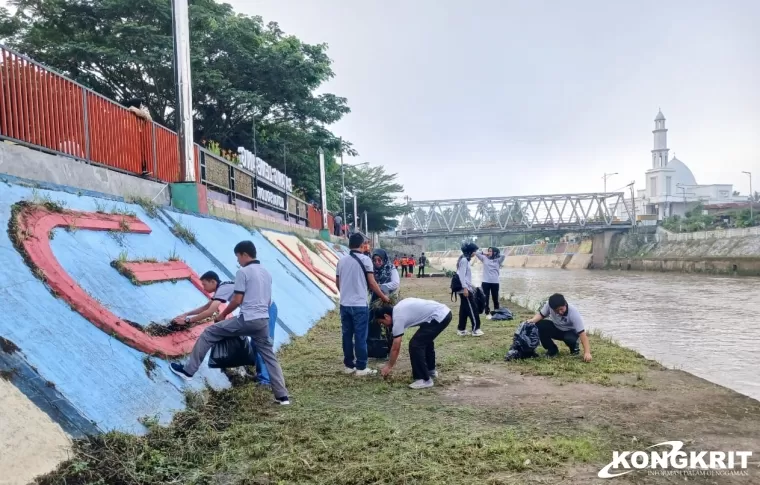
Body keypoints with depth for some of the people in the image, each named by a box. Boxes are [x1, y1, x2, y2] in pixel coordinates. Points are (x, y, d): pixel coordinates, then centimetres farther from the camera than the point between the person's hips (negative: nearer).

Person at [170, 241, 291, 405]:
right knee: (269, 356, 12)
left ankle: (188, 370, 9)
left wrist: (222, 315, 6)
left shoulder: (243, 272, -6)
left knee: (208, 334, 6)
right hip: (263, 320, 7)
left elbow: (237, 300, -9)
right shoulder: (266, 273, 17)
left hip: (247, 320, -7)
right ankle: (282, 396, 10)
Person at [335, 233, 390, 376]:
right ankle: (361, 368, 4)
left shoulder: (341, 261, 7)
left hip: (345, 304, 5)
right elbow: (372, 283, -10)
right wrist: (383, 297, 3)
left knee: (347, 336, 11)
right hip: (359, 305, -5)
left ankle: (348, 365, 18)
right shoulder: (365, 259, -8)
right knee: (360, 337, 0)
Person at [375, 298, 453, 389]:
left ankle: (424, 379, -2)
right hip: (444, 312, 11)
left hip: (439, 317, -11)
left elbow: (395, 348, -3)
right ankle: (430, 370, 41)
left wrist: (389, 366, 10)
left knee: (415, 345, -8)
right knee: (426, 340, 29)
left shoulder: (398, 318, -9)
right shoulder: (398, 309, 17)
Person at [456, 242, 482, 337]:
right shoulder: (464, 260, -14)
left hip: (466, 288, 10)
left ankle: (461, 329, 13)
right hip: (465, 288, -10)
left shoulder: (465, 260, 16)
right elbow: (462, 275, -21)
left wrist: (470, 286, 23)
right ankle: (475, 329, -2)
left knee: (464, 309, 10)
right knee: (472, 308, -6)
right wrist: (465, 288, -25)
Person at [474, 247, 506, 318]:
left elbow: (503, 255, -11)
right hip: (486, 282, 0)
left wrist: (496, 254, 2)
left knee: (495, 298, 10)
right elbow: (476, 253, 4)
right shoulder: (484, 258, 7)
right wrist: (484, 253, 6)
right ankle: (487, 313, 13)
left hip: (495, 282, 0)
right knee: (486, 298, 4)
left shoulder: (498, 260, 5)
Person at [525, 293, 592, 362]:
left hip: (571, 332, -4)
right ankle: (552, 349, -3)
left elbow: (582, 332, -35)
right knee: (539, 325, -25)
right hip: (556, 328, 4)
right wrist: (533, 320, -31)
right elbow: (541, 314, -8)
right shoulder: (549, 305, -26)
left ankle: (574, 348, 2)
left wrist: (587, 352, -41)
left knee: (570, 339, -39)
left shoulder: (574, 313, -35)